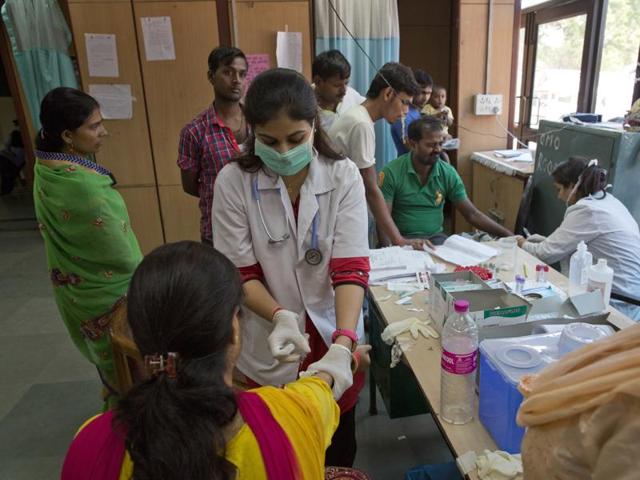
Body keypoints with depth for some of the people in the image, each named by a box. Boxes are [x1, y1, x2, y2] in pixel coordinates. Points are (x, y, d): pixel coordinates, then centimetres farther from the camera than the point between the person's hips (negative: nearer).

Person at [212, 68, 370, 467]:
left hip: (335, 342, 1)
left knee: (338, 450, 24)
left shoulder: (344, 176, -12)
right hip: (267, 351, 0)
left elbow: (351, 268, -18)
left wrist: (342, 346, -32)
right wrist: (281, 317, -29)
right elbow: (241, 274, -10)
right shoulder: (234, 181, -14)